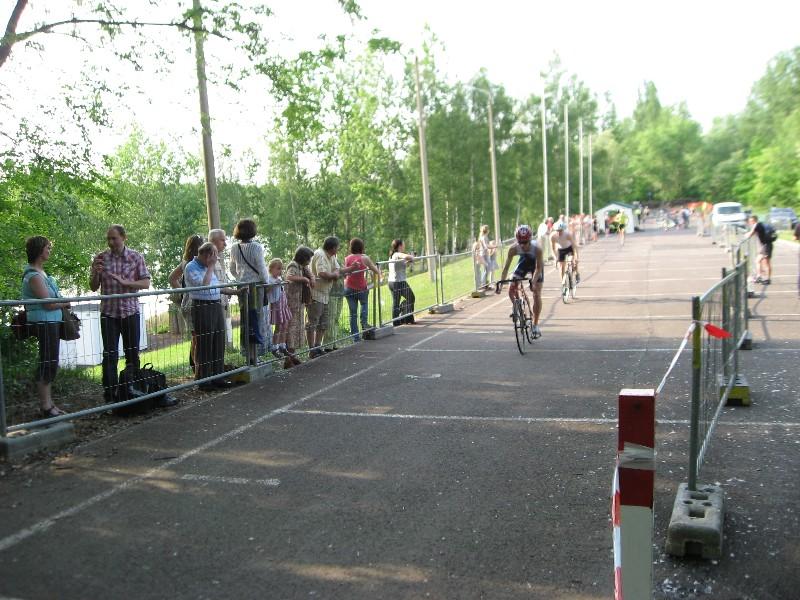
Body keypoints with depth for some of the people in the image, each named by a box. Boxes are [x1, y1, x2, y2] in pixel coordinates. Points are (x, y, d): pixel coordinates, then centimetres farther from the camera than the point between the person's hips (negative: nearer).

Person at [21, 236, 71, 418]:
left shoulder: (40, 272, 13)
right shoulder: (34, 276, -17)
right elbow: (49, 303, -18)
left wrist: (61, 303, 1)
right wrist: (66, 303, -1)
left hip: (51, 323, 10)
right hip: (44, 323, -10)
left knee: (50, 364, 14)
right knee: (47, 364, -5)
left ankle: (48, 404, 22)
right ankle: (46, 408, 2)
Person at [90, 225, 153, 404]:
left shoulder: (136, 257, 0)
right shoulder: (100, 258, 3)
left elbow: (146, 283, -4)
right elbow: (94, 288, 7)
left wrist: (124, 281, -19)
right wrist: (95, 273, -14)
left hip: (130, 311, 0)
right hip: (109, 312, 0)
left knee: (133, 354, 6)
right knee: (110, 355, -1)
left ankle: (133, 391, 16)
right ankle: (110, 395, 5)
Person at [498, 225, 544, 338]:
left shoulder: (537, 248, -37)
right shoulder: (513, 248, -31)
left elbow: (538, 267, -31)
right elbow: (506, 266, -27)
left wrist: (533, 282, -46)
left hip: (536, 265, -3)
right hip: (523, 262, 3)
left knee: (537, 295, -9)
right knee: (511, 290, -12)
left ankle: (535, 325, 3)